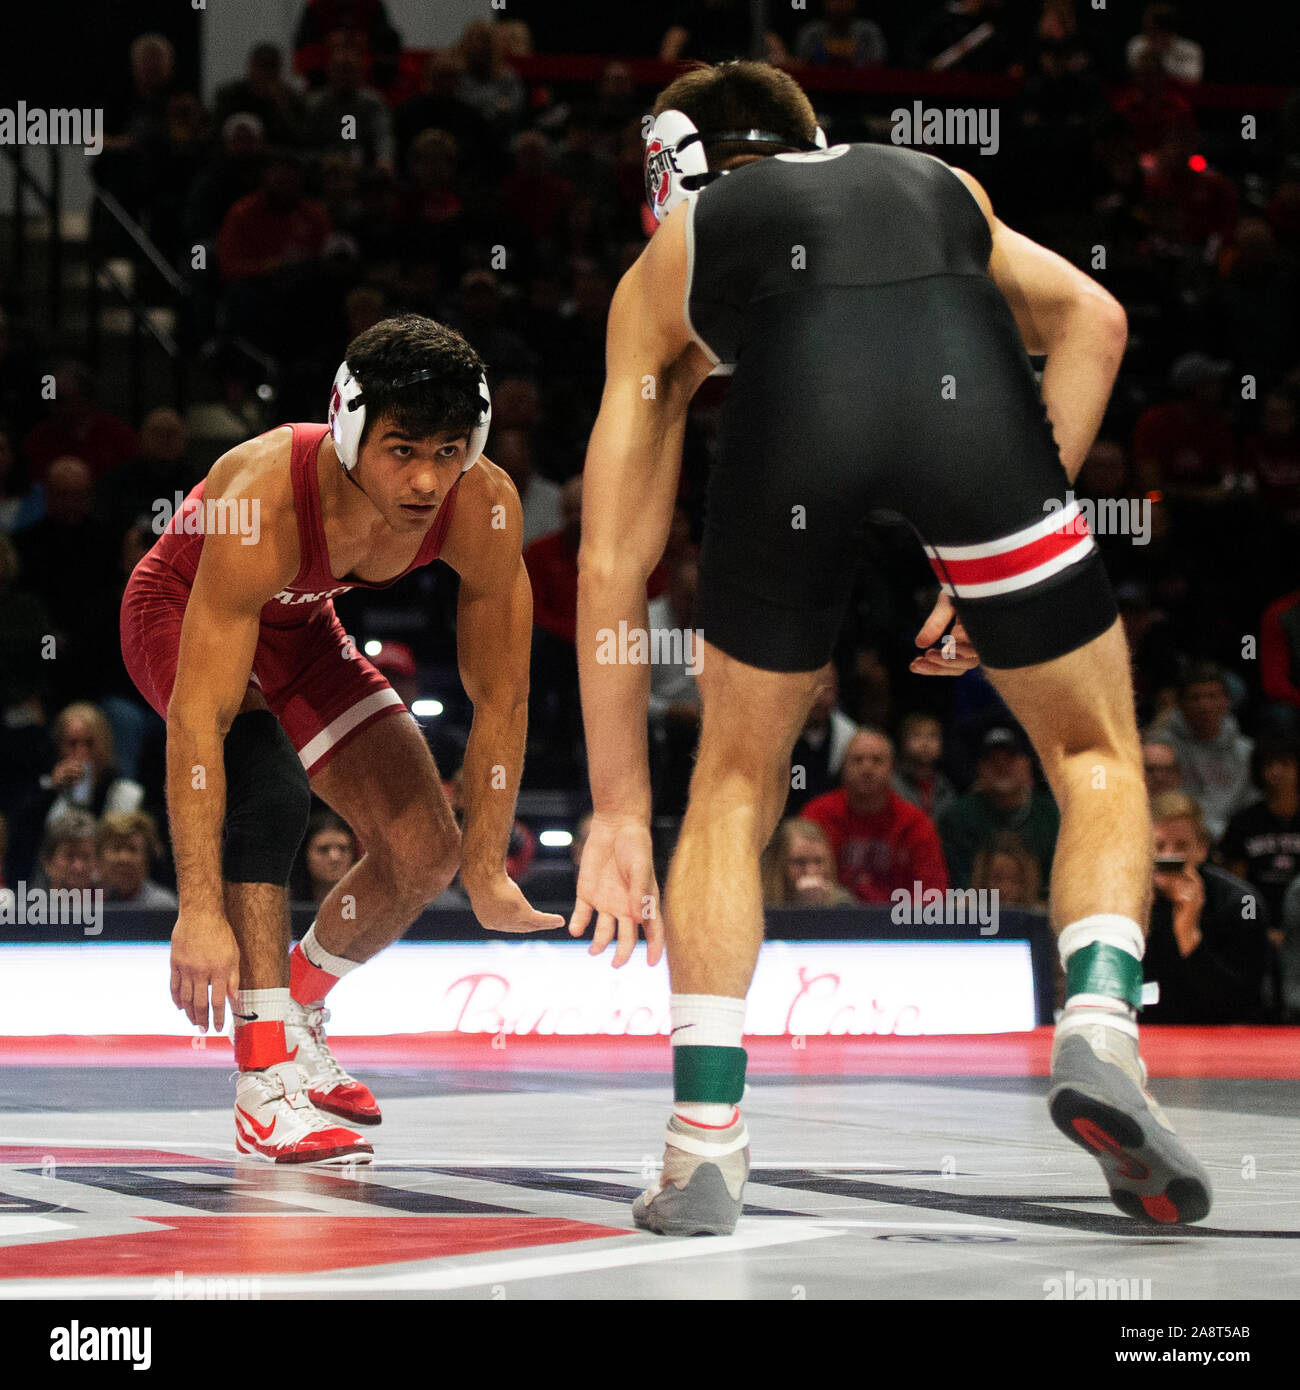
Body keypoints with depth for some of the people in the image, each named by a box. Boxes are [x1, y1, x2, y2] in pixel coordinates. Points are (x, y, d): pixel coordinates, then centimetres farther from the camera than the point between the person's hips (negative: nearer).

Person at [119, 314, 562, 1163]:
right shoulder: (263, 506, -43)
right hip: (182, 617, -5)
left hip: (300, 628, 5)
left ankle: (294, 1012, 27)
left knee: (428, 854, 0)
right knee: (268, 790, -32)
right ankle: (268, 1082, -27)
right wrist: (200, 910, -43)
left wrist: (487, 875, -15)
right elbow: (197, 721, -41)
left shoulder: (485, 511, -30)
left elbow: (501, 697, -17)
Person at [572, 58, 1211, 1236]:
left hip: (797, 391, 0)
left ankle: (705, 1150, 13)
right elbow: (1090, 318, 24)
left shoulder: (669, 257, 35)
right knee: (1097, 759, 20)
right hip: (971, 384, 1)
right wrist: (999, 562, 22)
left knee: (737, 786, 21)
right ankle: (1099, 1029, -4)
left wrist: (618, 817, 33)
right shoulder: (939, 183, 41)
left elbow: (611, 564, 32)